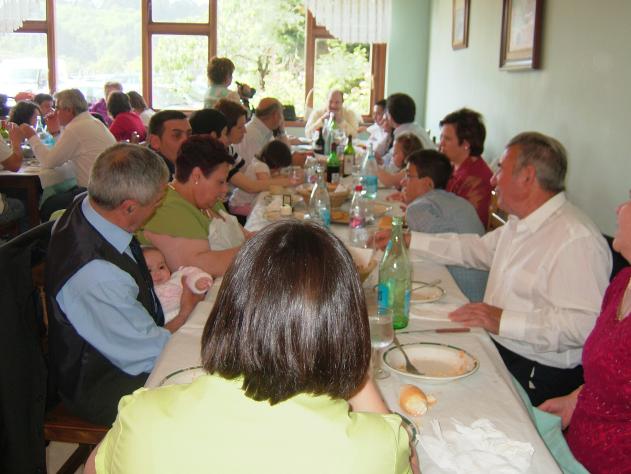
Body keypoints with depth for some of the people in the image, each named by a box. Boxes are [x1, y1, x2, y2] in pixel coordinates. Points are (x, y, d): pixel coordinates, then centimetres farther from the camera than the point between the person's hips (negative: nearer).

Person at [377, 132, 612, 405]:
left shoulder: (577, 240, -20)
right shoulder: (519, 223, 12)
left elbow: (586, 322, -27)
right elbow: (477, 248, 26)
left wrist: (504, 321, -30)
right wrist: (408, 240, 23)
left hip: (536, 377, -9)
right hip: (496, 350, 9)